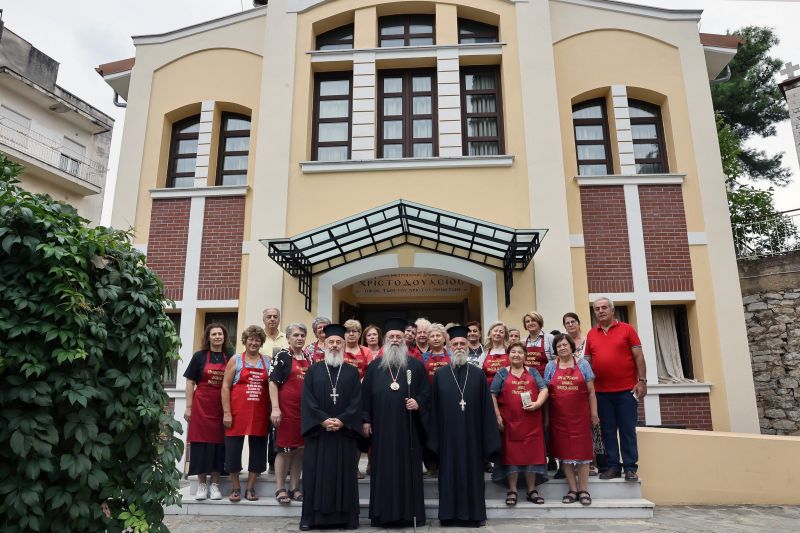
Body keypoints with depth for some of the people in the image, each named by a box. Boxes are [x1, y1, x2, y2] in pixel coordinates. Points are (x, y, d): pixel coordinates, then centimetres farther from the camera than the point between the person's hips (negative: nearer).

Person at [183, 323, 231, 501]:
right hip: (202, 406, -1)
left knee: (219, 443, 4)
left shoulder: (229, 358, 6)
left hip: (222, 407, 2)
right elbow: (190, 382, 2)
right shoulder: (199, 356, 2)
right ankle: (201, 484, 14)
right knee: (201, 442, 2)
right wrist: (188, 407, -4)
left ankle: (215, 484, 14)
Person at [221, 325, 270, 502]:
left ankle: (250, 488, 21)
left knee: (257, 449, 6)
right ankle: (235, 488, 21)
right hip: (237, 411, -2)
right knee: (234, 449, 4)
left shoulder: (267, 362, 10)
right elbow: (225, 386, -2)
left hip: (259, 413, 2)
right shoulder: (236, 360, 3)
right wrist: (226, 413, -8)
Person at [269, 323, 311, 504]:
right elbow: (273, 382, -9)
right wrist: (275, 408, -17)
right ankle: (280, 489, 12)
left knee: (300, 449, 9)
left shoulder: (308, 359, 13)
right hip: (286, 409, -5)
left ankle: (295, 488, 19)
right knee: (285, 449, 0)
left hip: (304, 410, 6)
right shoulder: (282, 356, -4)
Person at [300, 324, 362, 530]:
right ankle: (311, 516, 13)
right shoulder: (313, 370, 6)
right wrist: (323, 420, -14)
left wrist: (342, 421, -13)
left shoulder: (352, 372, 7)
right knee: (316, 474, 3)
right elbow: (307, 399, -3)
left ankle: (345, 517, 12)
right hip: (317, 430, 0)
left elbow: (356, 401, 0)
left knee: (344, 474, 4)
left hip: (345, 431, 1)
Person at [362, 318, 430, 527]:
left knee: (408, 467, 3)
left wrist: (418, 402, -16)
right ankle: (383, 513, 13)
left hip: (407, 428, -1)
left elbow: (426, 391, 4)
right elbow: (365, 394, 8)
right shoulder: (374, 366, 9)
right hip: (382, 427, 1)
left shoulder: (416, 365, 5)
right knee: (383, 468, 5)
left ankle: (408, 512, 12)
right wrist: (366, 419, 1)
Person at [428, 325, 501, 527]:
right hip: (448, 434, 0)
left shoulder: (478, 374, 4)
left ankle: (473, 513, 20)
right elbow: (434, 407, 2)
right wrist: (434, 438, -3)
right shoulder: (439, 374, 4)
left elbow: (486, 407, 2)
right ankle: (450, 513, 20)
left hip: (471, 435, 0)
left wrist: (489, 440, -2)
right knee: (450, 472, 7)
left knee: (472, 472, 7)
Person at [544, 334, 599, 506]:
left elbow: (591, 392, 4)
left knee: (582, 450, 2)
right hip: (559, 416, 1)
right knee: (564, 451, 4)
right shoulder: (550, 366, 5)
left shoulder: (583, 364, 3)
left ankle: (583, 490, 11)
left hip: (580, 415, -1)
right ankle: (573, 490, 14)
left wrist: (594, 413, 0)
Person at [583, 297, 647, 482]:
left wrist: (642, 381, -7)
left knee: (627, 430, 3)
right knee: (608, 431, 8)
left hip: (626, 389, -3)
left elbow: (638, 356, -1)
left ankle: (630, 468, 12)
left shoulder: (627, 329, 1)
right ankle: (613, 466, 17)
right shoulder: (591, 334, 9)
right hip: (602, 391, 3)